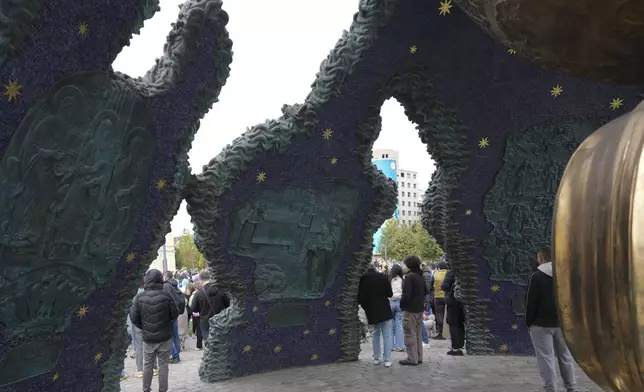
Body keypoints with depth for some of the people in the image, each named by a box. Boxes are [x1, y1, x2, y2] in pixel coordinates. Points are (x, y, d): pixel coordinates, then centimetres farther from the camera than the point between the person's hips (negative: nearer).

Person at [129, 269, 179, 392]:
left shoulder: (139, 297, -9)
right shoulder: (166, 295, -13)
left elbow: (134, 318, -5)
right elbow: (175, 314, -5)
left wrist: (143, 327, 13)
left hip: (147, 337, 2)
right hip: (165, 337, -1)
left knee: (147, 365, 16)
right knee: (163, 365, 7)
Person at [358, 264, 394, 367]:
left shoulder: (363, 279, -1)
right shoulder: (383, 277, -5)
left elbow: (360, 296, 0)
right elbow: (390, 294, -3)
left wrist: (365, 306, 16)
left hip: (372, 311, 2)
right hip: (385, 310, -2)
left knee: (375, 334, 16)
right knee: (387, 335, 2)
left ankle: (376, 358, 17)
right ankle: (387, 360, -2)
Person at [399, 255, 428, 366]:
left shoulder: (409, 277, -17)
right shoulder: (421, 277, 10)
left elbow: (406, 294, -20)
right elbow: (425, 292, 18)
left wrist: (402, 305, -7)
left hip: (410, 310, -8)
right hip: (420, 309, 8)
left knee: (410, 335, -1)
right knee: (418, 334, 15)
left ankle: (412, 359, 2)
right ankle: (419, 357, 21)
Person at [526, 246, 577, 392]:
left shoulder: (537, 276, -11)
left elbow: (531, 302, -11)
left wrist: (529, 322, -2)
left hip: (541, 323, -6)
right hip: (562, 322, 6)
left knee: (546, 358, -2)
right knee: (565, 356, 15)